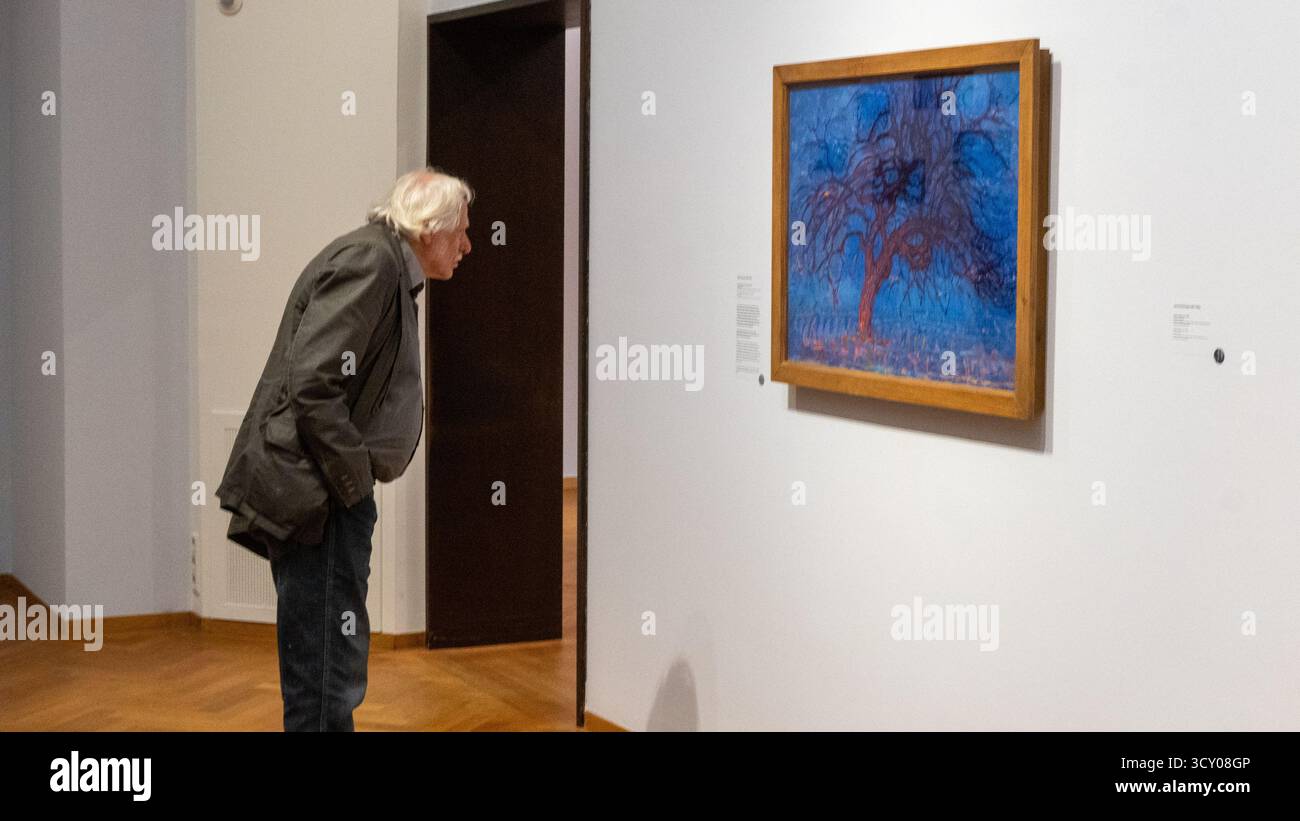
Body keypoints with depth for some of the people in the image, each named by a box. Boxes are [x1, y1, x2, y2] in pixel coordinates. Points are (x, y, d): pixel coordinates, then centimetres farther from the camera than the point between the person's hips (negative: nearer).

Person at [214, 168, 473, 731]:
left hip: (331, 494, 11)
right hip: (315, 496, -11)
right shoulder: (369, 259, -13)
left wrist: (355, 482, 14)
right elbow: (312, 384, -22)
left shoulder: (387, 268, 19)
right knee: (329, 680, -9)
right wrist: (355, 479, -16)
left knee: (329, 670, 17)